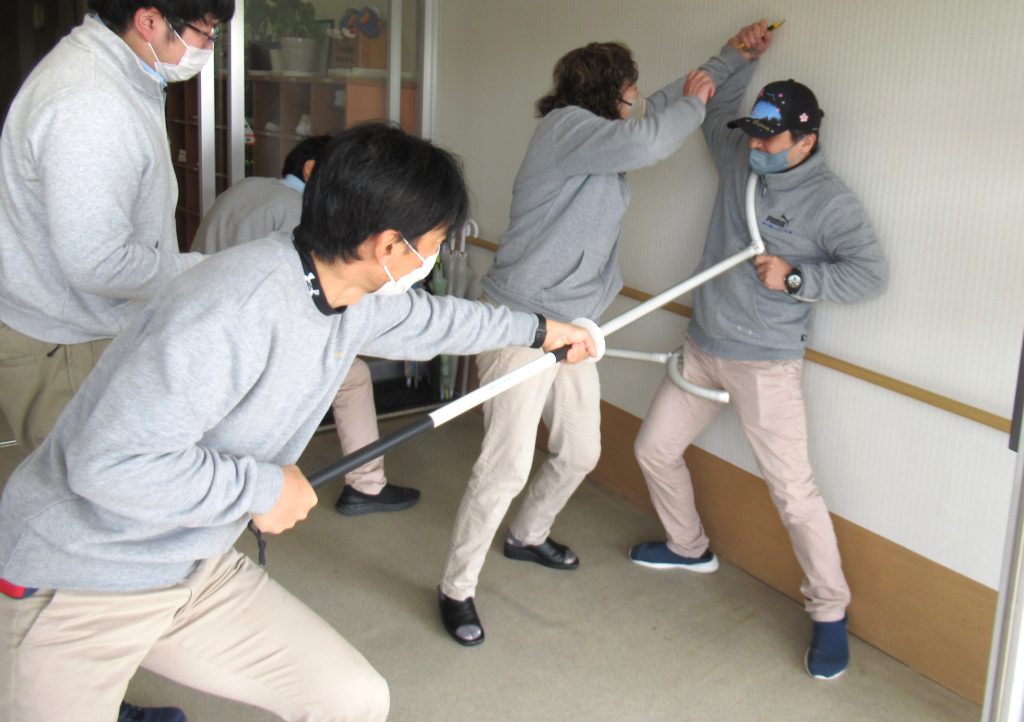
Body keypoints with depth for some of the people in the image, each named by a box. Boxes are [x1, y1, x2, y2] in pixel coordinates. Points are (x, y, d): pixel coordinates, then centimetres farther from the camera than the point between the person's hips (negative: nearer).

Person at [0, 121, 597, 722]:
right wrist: (262, 488, -22)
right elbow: (108, 463, -32)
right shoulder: (236, 310, -31)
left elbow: (428, 319, 21)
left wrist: (535, 329, 34)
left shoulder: (353, 299, -2)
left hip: (197, 573, 8)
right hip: (74, 587, -7)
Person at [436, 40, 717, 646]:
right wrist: (693, 104, -13)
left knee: (581, 452, 19)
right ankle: (457, 588, 8)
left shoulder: (597, 134, 12)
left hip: (573, 325, 10)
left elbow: (642, 122, 35)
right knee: (508, 464, -9)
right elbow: (645, 142, -31)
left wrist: (685, 91, 23)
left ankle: (528, 535, 45)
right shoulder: (567, 125, -16)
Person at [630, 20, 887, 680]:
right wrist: (737, 55, 8)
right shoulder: (738, 159, 4)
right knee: (655, 449, 15)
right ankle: (689, 548, 38)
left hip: (766, 364, -7)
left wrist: (796, 277, -23)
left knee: (793, 488, -7)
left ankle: (831, 610, 8)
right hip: (702, 349, 7)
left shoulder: (830, 201, -14)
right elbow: (713, 105, 20)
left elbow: (870, 272, -17)